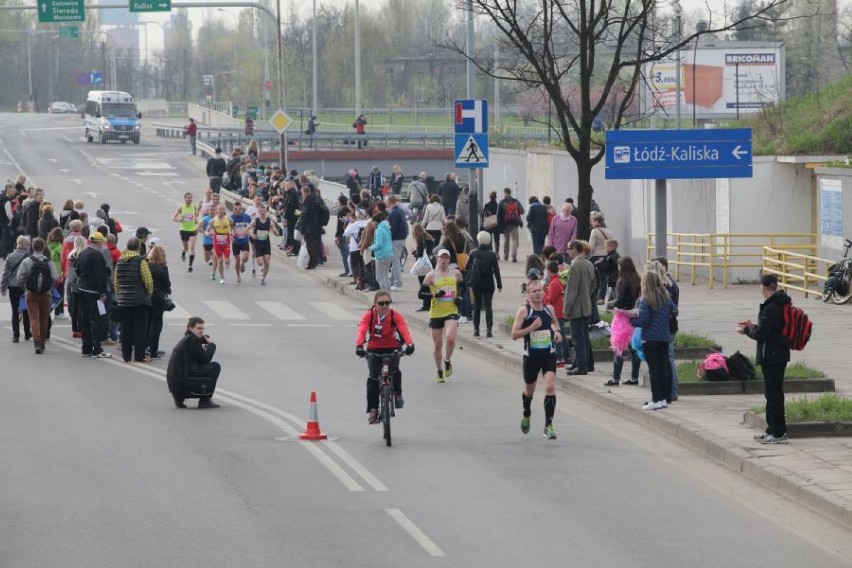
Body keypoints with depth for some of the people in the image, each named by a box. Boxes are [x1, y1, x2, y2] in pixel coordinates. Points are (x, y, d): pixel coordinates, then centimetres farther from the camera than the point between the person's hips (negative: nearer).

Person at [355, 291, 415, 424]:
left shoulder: (395, 316, -13)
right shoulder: (369, 315, -13)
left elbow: (404, 330, -27)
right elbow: (362, 331, -27)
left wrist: (409, 344, -47)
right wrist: (359, 346, -46)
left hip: (392, 349, 0)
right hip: (374, 349, 0)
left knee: (394, 370, -28)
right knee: (373, 377, -14)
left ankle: (398, 393, 1)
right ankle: (373, 410, -8)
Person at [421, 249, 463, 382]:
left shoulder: (456, 274, 4)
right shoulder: (431, 275, -3)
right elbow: (421, 293, -5)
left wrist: (459, 298, 4)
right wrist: (434, 295, -20)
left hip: (451, 312, 0)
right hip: (436, 313, 0)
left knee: (451, 338, -23)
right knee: (437, 344, 6)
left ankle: (447, 361, 5)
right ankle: (439, 372, 24)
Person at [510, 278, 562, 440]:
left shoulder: (549, 309, 2)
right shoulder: (524, 311, -9)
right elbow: (514, 334, -13)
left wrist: (557, 331, 6)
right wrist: (532, 327, -23)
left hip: (549, 354, 1)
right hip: (531, 355, -1)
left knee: (550, 387, -16)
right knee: (530, 389, 17)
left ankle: (549, 425, -11)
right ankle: (526, 415, 49)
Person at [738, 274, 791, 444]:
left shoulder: (771, 308, -20)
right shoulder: (781, 305, 11)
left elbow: (761, 334, -20)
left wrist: (747, 331, -1)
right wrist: (753, 326, 18)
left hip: (771, 357, -10)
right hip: (780, 355, 10)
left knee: (773, 394, -5)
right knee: (773, 393, 17)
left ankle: (778, 433, -3)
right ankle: (773, 430, 24)